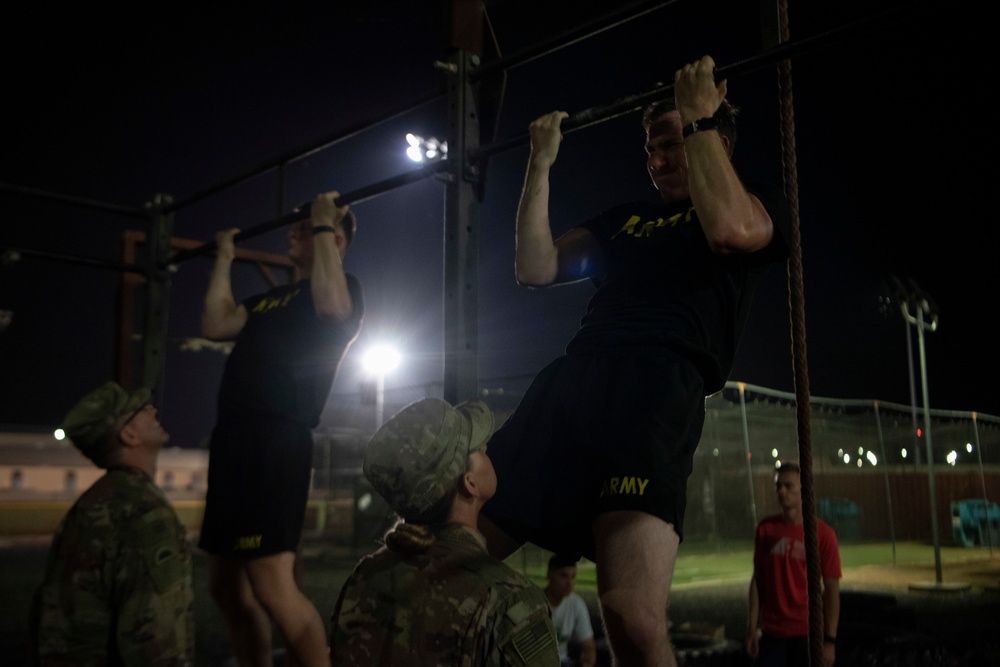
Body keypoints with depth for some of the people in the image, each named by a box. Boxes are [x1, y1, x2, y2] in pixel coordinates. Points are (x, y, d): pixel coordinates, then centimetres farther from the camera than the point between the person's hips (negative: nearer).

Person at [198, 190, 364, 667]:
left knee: (272, 587, -17)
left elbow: (331, 305, -23)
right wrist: (224, 260, 26)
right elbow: (216, 325, 18)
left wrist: (324, 224, -13)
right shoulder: (271, 298, 27)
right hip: (232, 438, 9)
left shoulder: (343, 287, 2)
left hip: (276, 442, -9)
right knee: (226, 586, 13)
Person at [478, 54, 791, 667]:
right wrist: (542, 162, 25)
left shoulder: (760, 202, 19)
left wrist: (699, 117, 3)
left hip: (660, 381, -6)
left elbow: (729, 228, -7)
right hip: (569, 379, 7)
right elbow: (535, 268, 25)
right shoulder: (627, 220, 34)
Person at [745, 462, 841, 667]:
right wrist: (752, 628, 5)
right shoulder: (766, 529, 5)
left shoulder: (823, 533, -4)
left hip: (807, 634, -2)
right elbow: (758, 579, 8)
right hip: (772, 633, 3)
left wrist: (830, 639, -6)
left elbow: (832, 589, -3)